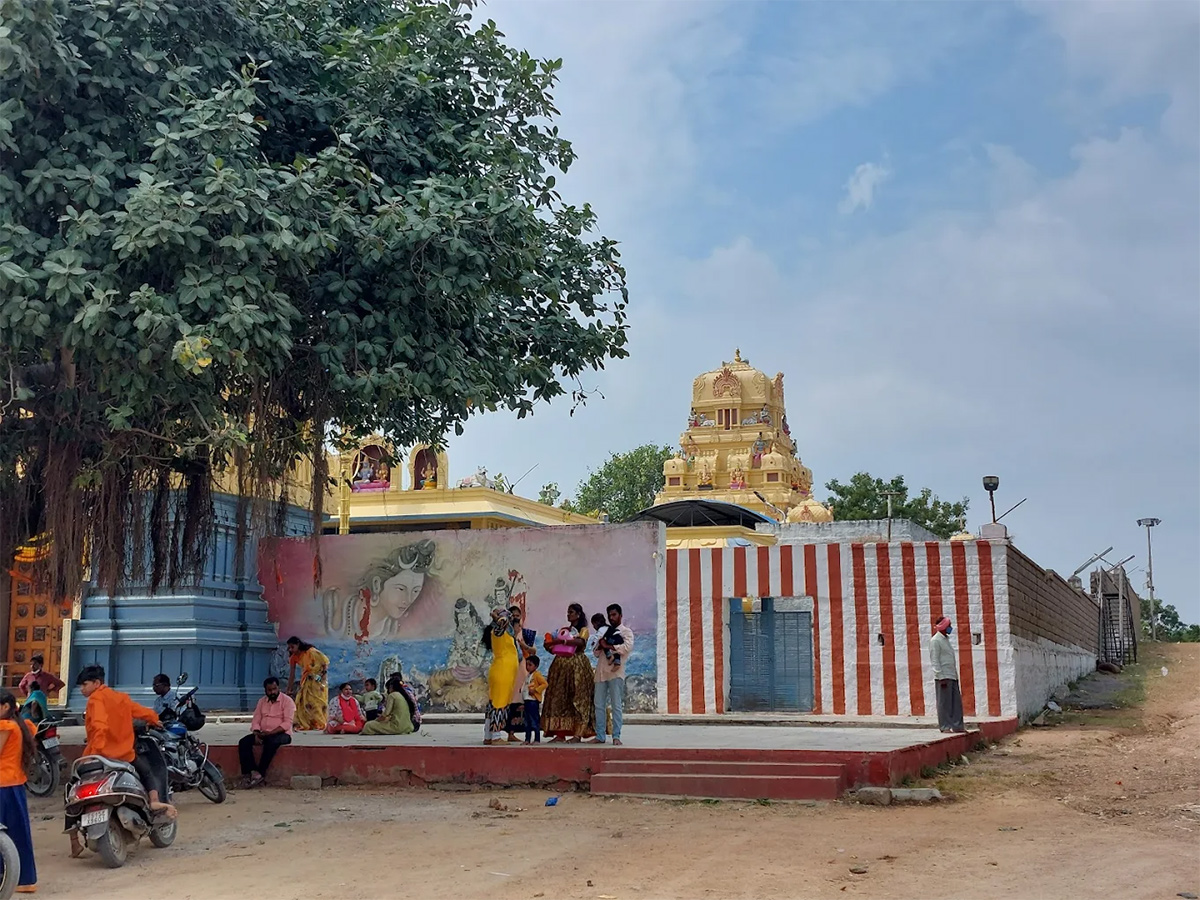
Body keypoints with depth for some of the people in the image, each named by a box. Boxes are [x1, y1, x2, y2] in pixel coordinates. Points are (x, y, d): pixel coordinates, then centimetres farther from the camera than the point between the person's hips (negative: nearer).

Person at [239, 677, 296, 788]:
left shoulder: (287, 701, -4)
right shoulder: (262, 701, 14)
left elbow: (287, 723, -13)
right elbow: (256, 720, 8)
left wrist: (270, 733, -22)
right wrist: (256, 734, -13)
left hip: (281, 734, -5)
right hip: (263, 734, 6)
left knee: (271, 742, -38)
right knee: (243, 742, -19)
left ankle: (260, 773, -30)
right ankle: (253, 771, -29)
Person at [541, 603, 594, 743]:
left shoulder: (583, 629, 3)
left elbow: (580, 642, -18)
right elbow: (556, 649, 16)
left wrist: (561, 641, -27)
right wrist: (549, 647, -5)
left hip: (577, 666, -5)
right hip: (561, 666, 6)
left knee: (577, 699, -9)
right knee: (559, 698, -3)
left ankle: (578, 734, -12)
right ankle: (560, 733, -5)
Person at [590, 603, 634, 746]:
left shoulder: (626, 631, 6)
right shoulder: (605, 631, 23)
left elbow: (628, 647, -13)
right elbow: (596, 652, 20)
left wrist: (608, 646, -8)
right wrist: (601, 645, -3)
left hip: (615, 671, -5)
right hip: (601, 671, 5)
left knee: (617, 705, -6)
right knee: (599, 705, 4)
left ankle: (616, 737, -5)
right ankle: (599, 736, 8)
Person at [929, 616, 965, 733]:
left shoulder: (946, 640, 20)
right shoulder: (935, 640, -8)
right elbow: (934, 661, -13)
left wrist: (955, 675, 16)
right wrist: (941, 677, -18)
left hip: (952, 676, 9)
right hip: (943, 677, -9)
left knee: (956, 701, 7)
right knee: (944, 702, -5)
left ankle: (957, 725, 12)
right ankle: (945, 726, -1)